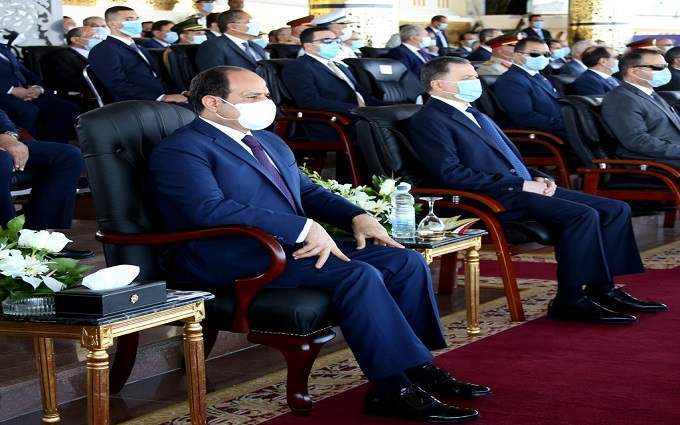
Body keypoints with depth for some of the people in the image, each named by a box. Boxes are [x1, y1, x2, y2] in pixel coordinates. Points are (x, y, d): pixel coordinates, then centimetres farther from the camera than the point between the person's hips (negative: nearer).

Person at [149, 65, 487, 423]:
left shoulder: (271, 143, 21)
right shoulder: (180, 150, -9)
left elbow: (307, 191, 29)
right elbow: (211, 209, -23)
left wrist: (356, 216, 6)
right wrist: (306, 228, -27)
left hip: (289, 245, 9)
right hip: (232, 259, -9)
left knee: (405, 261, -5)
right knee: (358, 274, -28)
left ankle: (418, 368, -3)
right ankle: (394, 389, -22)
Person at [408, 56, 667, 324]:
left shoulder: (474, 115, 24)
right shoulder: (428, 121, -7)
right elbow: (450, 173, -19)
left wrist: (538, 178, 8)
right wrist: (519, 185, -18)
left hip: (521, 187, 10)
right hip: (494, 199, -10)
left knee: (616, 209, -1)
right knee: (582, 215, -27)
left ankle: (602, 290, 3)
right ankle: (569, 302, -20)